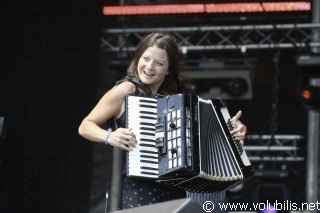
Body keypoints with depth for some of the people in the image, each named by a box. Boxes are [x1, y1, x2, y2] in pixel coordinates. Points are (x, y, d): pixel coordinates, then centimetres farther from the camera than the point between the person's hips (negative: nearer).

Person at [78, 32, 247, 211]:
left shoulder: (177, 94, 12)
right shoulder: (126, 91, -1)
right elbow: (85, 126, 1)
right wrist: (109, 137, -17)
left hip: (177, 191, 4)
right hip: (140, 189, -4)